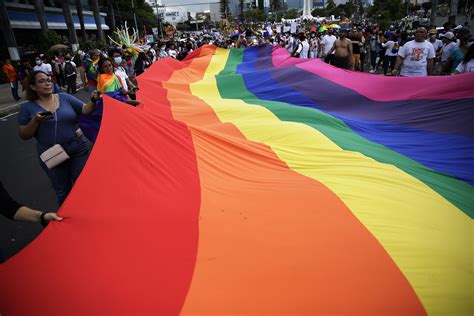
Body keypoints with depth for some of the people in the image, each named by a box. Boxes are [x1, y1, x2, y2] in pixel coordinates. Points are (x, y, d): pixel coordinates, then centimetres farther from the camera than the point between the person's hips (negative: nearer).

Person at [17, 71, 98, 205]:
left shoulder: (65, 97, 0)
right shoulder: (28, 107, -3)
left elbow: (85, 110, -5)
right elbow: (24, 135, -3)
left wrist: (93, 101, -26)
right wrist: (35, 121, -19)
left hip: (78, 147, 0)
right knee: (62, 190, 17)